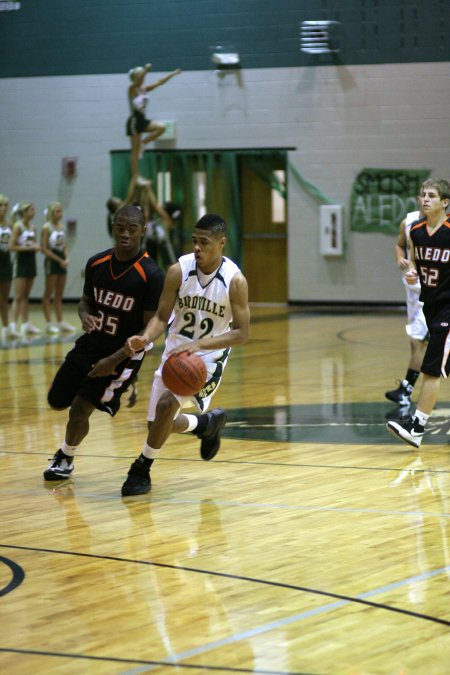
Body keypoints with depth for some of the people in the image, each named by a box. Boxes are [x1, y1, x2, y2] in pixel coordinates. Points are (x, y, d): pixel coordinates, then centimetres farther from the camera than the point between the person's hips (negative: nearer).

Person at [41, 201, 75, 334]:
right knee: (49, 294, -1)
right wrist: (59, 260, -15)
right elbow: (44, 249, -13)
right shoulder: (46, 227, -10)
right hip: (51, 261, -7)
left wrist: (66, 258, -3)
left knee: (59, 294, 10)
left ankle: (60, 322, 14)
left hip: (61, 261, 7)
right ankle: (49, 323, 1)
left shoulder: (61, 226, 10)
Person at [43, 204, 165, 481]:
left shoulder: (152, 276, -20)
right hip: (90, 344, 6)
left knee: (80, 409, -12)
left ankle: (66, 458, 16)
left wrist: (113, 361, -22)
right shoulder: (96, 264, -4)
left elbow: (150, 330, -17)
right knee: (58, 402, 11)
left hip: (124, 352, -6)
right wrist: (85, 316, -13)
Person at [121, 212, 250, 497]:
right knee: (160, 424, 8)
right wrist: (146, 338, -29)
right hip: (176, 352, 4)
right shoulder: (179, 271, -13)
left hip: (209, 356, -4)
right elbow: (162, 317, -6)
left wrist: (199, 344, -32)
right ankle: (207, 423, 40)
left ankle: (142, 469, -7)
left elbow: (241, 333, -19)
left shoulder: (235, 281, -20)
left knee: (167, 402, -26)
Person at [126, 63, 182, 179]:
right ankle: (136, 176, 0)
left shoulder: (144, 89, 8)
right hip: (134, 121, -7)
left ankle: (142, 143, 3)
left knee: (161, 127, -11)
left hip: (142, 120, 7)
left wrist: (173, 74, 6)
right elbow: (137, 81, -31)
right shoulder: (132, 89, -11)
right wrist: (146, 69, -44)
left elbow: (159, 82, 9)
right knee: (135, 151, -4)